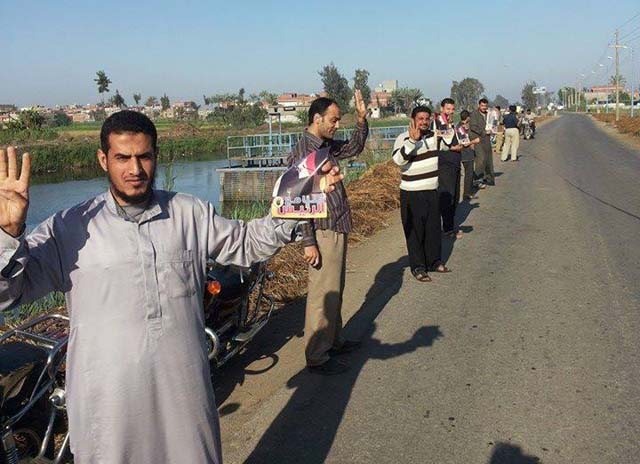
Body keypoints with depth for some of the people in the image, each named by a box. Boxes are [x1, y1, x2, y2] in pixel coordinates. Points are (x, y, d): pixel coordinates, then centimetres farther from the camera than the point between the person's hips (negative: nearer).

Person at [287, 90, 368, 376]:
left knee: (335, 291, 20)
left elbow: (354, 149, 28)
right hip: (323, 233, -10)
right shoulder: (303, 152, -18)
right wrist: (308, 242, -21)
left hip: (338, 230, 10)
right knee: (323, 295, -3)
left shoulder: (327, 146, 10)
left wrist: (362, 120, 11)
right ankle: (316, 357, 8)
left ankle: (333, 341, 34)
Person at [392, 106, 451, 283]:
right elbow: (398, 159, -31)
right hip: (412, 194, -6)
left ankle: (434, 261, 31)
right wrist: (412, 140, -37)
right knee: (415, 231, 1)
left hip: (432, 191, 6)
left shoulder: (433, 135, 6)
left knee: (434, 228, 15)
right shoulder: (404, 138, -13)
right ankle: (417, 267, 11)